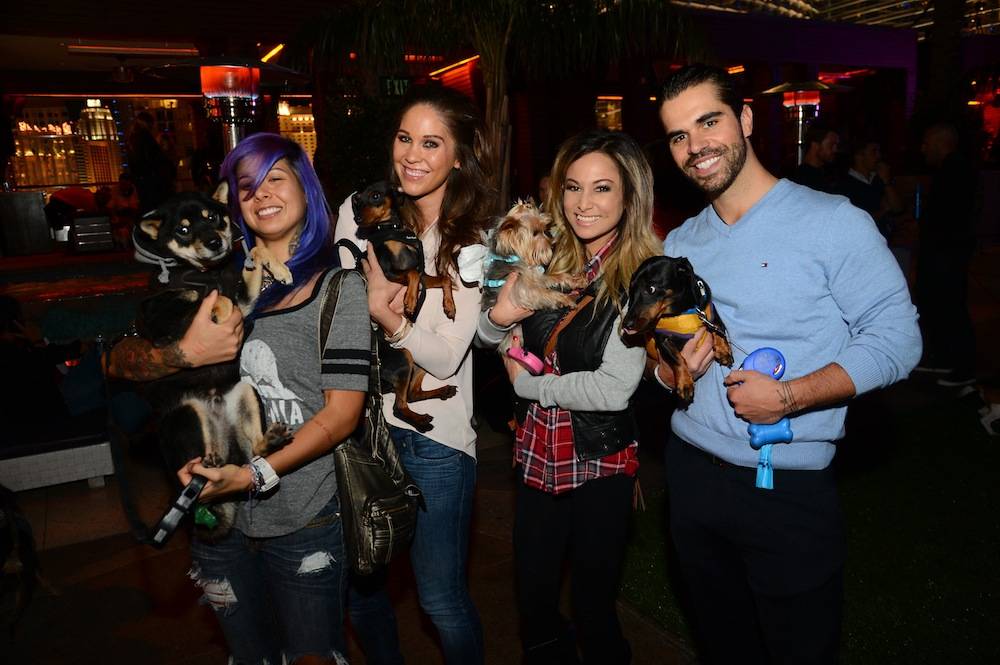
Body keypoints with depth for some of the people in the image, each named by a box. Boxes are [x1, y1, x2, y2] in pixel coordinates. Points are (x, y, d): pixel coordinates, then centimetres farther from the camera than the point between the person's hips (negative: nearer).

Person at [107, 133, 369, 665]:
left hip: (303, 520, -4)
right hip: (219, 515, 4)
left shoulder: (337, 285, -7)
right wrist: (186, 353, -20)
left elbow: (343, 411, -12)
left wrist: (254, 474, -21)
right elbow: (120, 361, 1)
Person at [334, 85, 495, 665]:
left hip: (435, 436, -3)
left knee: (443, 600, 7)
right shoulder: (360, 210, 1)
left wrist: (383, 311, -24)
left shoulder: (475, 238, -7)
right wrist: (374, 292, -15)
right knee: (357, 581, 20)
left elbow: (446, 357, -14)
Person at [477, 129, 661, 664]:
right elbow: (490, 338, 9)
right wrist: (498, 315, -13)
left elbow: (614, 389, -23)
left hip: (601, 464, -4)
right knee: (533, 605, 20)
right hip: (538, 455, 5)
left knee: (593, 611, 14)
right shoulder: (550, 260, -1)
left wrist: (527, 384, -11)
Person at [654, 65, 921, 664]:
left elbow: (898, 337, -12)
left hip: (790, 488, -4)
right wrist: (672, 367, -10)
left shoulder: (831, 221, -11)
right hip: (692, 474, 5)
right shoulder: (678, 245, 7)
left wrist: (791, 396, -23)